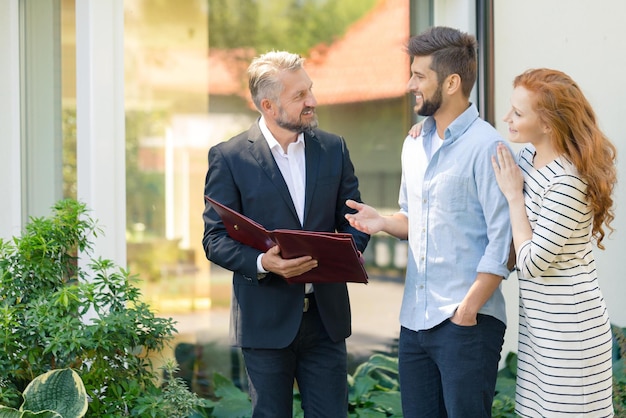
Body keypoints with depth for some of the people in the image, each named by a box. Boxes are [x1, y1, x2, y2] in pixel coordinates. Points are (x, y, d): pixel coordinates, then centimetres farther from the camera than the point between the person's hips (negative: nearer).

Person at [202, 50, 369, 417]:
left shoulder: (334, 148, 6)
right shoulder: (229, 157, -5)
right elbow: (215, 239, -5)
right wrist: (262, 262, -23)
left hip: (326, 315, 3)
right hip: (266, 320, -3)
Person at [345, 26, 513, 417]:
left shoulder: (485, 146, -12)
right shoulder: (414, 144, 13)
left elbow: (502, 241, -15)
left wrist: (468, 310, -17)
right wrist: (383, 221, 2)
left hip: (467, 322, -7)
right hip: (415, 319, 8)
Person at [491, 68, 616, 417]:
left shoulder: (567, 182, -24)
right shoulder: (529, 156, 2)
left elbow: (532, 262, -21)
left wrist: (514, 194, -15)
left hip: (569, 333, -9)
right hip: (539, 323, 9)